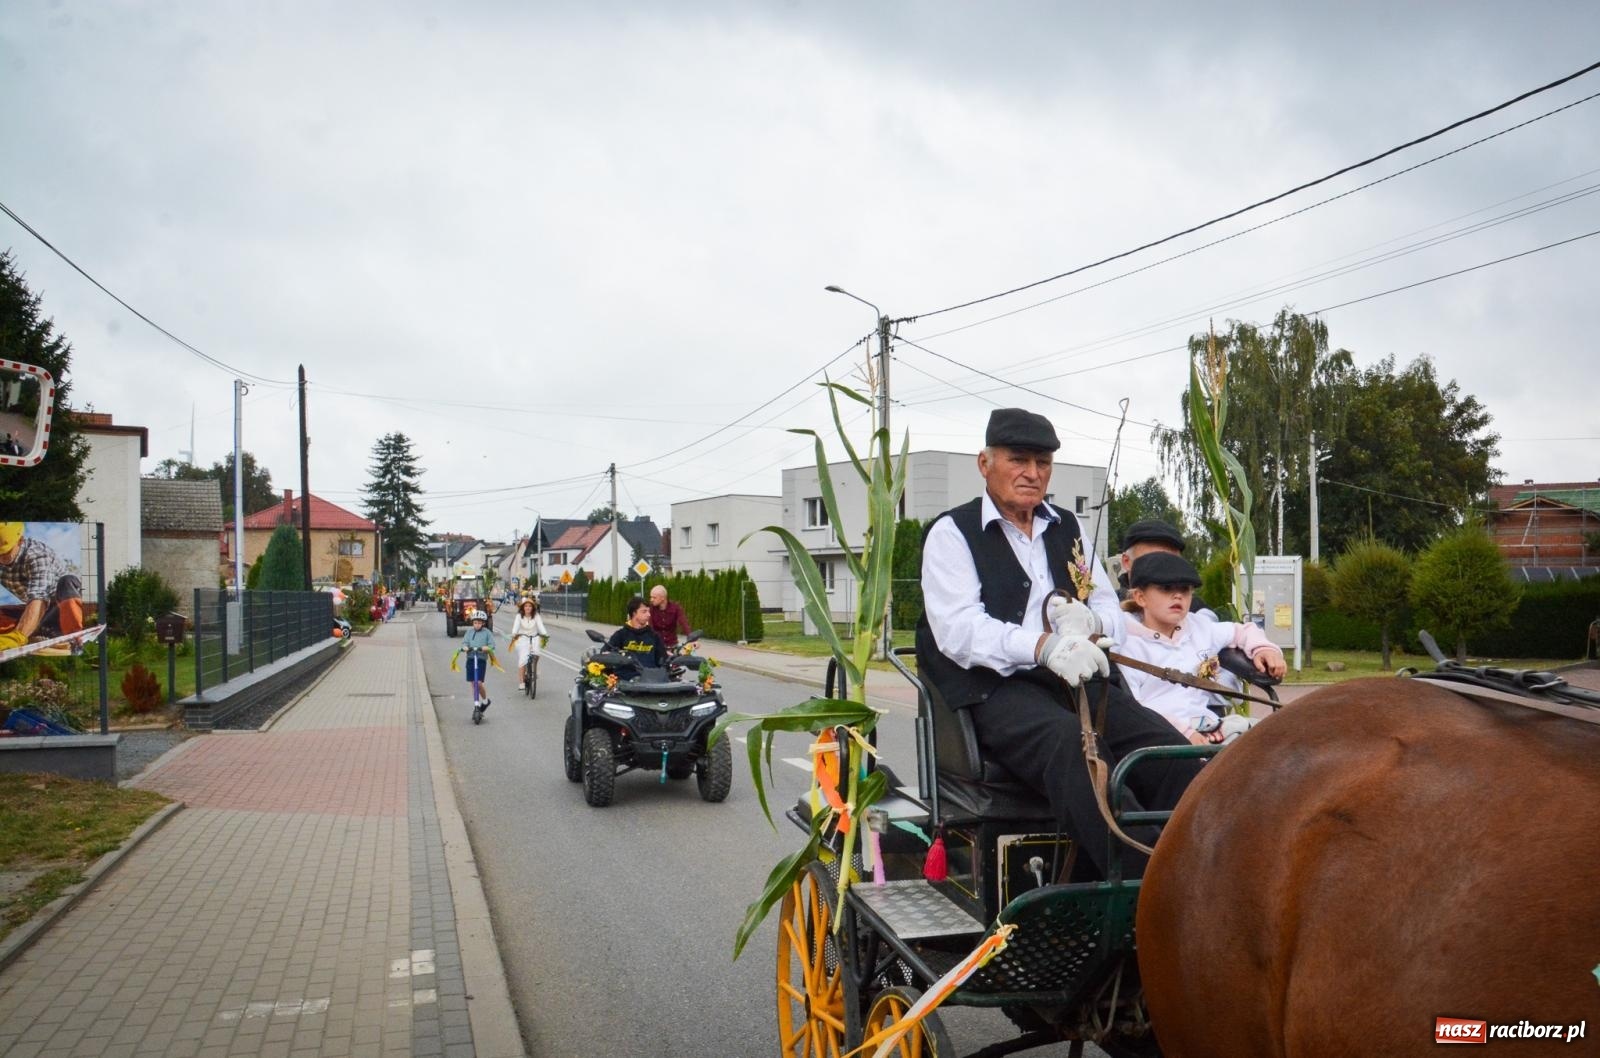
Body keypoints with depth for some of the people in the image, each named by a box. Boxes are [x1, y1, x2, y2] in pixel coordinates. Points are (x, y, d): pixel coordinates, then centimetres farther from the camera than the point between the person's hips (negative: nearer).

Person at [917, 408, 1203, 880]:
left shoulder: (1068, 529, 26)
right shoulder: (952, 533, 6)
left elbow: (1110, 607, 22)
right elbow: (957, 629, -9)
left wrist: (1089, 620, -6)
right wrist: (1045, 647, -26)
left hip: (1079, 680, 5)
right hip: (996, 688, -5)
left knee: (1168, 746, -25)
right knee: (1074, 742, -37)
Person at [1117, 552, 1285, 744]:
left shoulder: (1199, 627, 19)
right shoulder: (1129, 643, -1)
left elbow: (1241, 631, 39)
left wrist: (1263, 648, 17)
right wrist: (1181, 732, -21)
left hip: (1206, 729, 7)